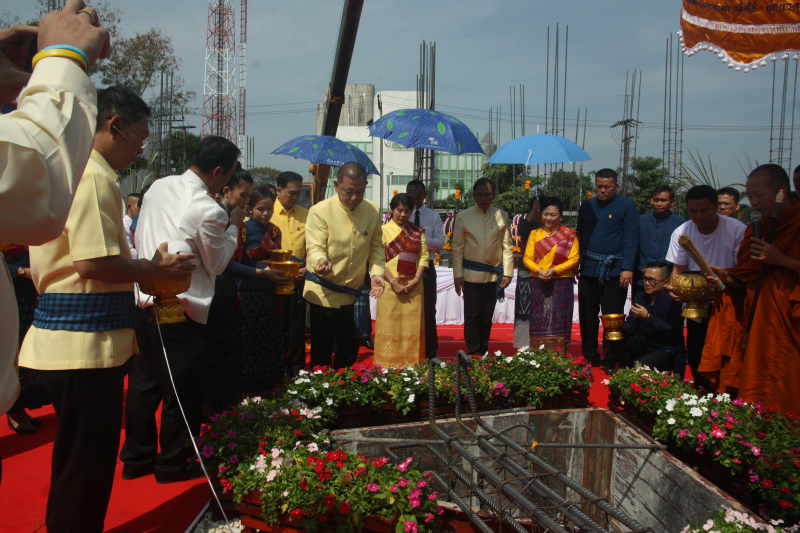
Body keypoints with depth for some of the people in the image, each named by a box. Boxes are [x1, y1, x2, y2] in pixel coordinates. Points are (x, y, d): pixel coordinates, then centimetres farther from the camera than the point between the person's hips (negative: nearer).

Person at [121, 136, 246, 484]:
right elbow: (216, 264, -4)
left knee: (143, 383, 17)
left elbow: (138, 238, 14)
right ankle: (173, 464, 21)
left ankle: (136, 458, 30)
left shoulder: (158, 187, 5)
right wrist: (234, 227, 5)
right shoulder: (208, 211, -18)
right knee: (182, 391, 7)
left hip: (144, 300, 8)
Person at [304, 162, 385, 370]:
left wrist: (376, 273, -8)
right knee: (322, 352, 2)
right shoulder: (320, 211, -12)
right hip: (324, 294, -4)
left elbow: (376, 246, 8)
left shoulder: (373, 210, 2)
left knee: (349, 351, 14)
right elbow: (314, 247, -17)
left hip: (353, 293, 4)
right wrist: (320, 260, -41)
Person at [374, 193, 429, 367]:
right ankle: (388, 366, 6)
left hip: (413, 286, 3)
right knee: (390, 327, -1)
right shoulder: (383, 230, 3)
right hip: (390, 286, -2)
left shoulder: (418, 232, 12)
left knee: (412, 327, 2)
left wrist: (416, 279, -8)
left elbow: (424, 256, 6)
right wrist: (394, 282, -13)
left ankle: (412, 365, 10)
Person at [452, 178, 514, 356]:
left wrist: (507, 273, 0)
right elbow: (457, 248, 2)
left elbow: (507, 247, 6)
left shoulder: (502, 216, 5)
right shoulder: (463, 216, 1)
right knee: (472, 317, -1)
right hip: (471, 275, -2)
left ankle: (484, 353, 20)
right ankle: (474, 354, 7)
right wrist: (457, 275, -3)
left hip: (494, 275, 2)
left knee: (487, 317, 10)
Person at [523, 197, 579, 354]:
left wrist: (554, 270, -15)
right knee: (539, 322, 2)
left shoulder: (569, 234, 3)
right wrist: (538, 270, -12)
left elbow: (574, 259, -4)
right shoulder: (535, 234, 11)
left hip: (561, 283, -2)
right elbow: (527, 258, 7)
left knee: (559, 321, -3)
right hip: (538, 284, 2)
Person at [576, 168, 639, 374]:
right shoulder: (587, 206, 12)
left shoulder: (627, 205, 0)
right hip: (588, 269, 4)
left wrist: (627, 268, -14)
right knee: (587, 316, 8)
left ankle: (610, 361, 11)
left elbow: (631, 238, -5)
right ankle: (589, 356, 20)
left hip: (614, 270, -4)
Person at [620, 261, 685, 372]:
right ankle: (627, 370, 5)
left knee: (639, 365, -31)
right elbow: (631, 324, 3)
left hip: (667, 351, -7)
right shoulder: (640, 297, 3)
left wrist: (648, 317, -29)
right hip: (643, 344, 7)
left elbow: (674, 333, -27)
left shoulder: (673, 301, -18)